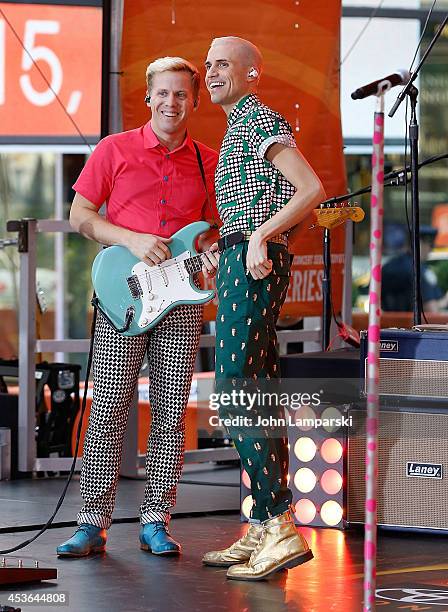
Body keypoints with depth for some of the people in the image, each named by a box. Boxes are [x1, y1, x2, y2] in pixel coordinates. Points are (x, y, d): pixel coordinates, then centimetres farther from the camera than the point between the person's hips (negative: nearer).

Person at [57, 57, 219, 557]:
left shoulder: (208, 163, 11)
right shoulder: (114, 150, 3)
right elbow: (80, 216, 3)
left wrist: (211, 253, -3)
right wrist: (131, 240, -11)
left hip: (182, 302, 3)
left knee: (171, 416, 2)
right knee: (108, 412, -4)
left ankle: (155, 521, 9)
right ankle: (93, 524, 1)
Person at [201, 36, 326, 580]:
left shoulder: (259, 120, -6)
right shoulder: (238, 128, 24)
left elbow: (311, 189, -16)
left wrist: (260, 234, -20)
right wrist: (218, 254, 15)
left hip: (251, 262, -11)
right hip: (244, 265, 11)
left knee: (234, 394, -16)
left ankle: (280, 529, -22)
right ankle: (263, 532, 9)